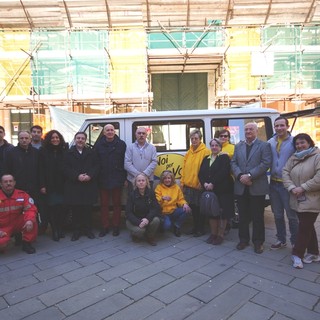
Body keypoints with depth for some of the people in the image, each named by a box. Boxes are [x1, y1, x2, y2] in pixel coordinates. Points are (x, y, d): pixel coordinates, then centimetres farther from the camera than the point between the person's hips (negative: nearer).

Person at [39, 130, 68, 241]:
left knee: (62, 207, 0)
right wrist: (42, 185, -8)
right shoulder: (43, 151, 3)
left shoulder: (64, 151, 6)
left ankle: (60, 229, 16)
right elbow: (41, 169, -1)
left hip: (62, 185, 1)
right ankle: (54, 230, 12)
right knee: (52, 208, -1)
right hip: (49, 186, -1)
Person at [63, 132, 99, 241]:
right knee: (75, 209, 3)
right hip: (74, 186, -1)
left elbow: (96, 166, 4)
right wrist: (77, 176, -15)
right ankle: (76, 230, 16)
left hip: (89, 185, 1)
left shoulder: (91, 153, 8)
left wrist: (90, 176, -13)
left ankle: (87, 229, 20)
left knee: (88, 208, 6)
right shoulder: (69, 153, 5)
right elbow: (66, 168, -2)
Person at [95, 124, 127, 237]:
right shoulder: (99, 145, 3)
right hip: (103, 180, 1)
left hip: (117, 180, -1)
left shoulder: (121, 144, 0)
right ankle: (105, 227, 22)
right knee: (104, 204, 9)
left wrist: (125, 178, -4)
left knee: (117, 204, 9)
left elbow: (125, 162, -1)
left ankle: (116, 226, 22)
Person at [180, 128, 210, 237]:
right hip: (188, 185, 7)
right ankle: (195, 227, 31)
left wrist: (201, 183, -19)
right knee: (193, 207, 16)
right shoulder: (189, 152, 11)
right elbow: (184, 167, 13)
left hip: (198, 186, -6)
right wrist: (182, 181, 9)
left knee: (199, 208, 5)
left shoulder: (205, 151, -10)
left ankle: (201, 229, 20)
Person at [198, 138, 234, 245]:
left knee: (222, 212, 1)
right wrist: (204, 183, -11)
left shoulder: (224, 157, -3)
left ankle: (220, 235, 14)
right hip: (209, 190, 5)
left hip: (223, 190, -5)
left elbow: (223, 172, -16)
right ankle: (213, 233, 22)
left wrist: (212, 183, -20)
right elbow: (201, 173, 7)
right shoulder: (206, 159, 14)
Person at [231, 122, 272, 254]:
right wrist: (240, 176, -10)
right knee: (243, 216, 12)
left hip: (257, 187, -4)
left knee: (258, 216, 6)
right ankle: (243, 239, 26)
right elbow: (233, 163, 7)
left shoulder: (264, 145, 0)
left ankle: (258, 242, 20)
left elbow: (266, 163, -11)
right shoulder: (238, 146, 14)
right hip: (241, 187, 4)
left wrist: (249, 175, -18)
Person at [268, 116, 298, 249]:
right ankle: (281, 239, 32)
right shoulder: (270, 142, 5)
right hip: (274, 183, 5)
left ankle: (295, 242, 22)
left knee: (292, 215, 5)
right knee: (277, 214, 16)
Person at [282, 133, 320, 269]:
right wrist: (291, 187, -10)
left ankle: (297, 254, 10)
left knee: (304, 227, -2)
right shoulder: (293, 157, 10)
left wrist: (302, 188, -19)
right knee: (308, 226, 16)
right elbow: (285, 172, 4)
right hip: (297, 200, 6)